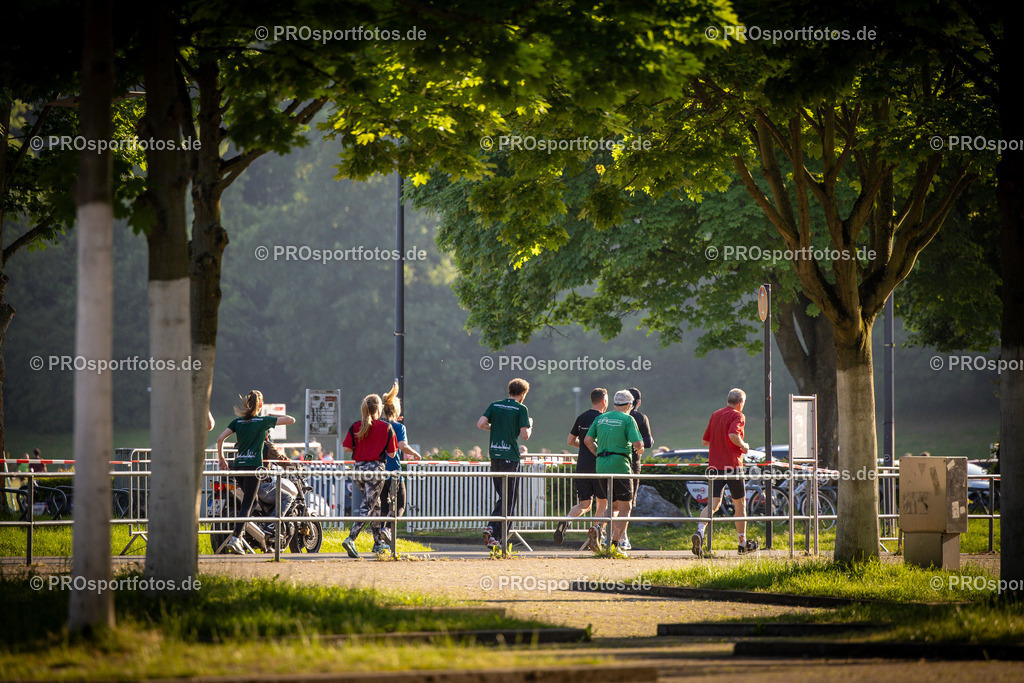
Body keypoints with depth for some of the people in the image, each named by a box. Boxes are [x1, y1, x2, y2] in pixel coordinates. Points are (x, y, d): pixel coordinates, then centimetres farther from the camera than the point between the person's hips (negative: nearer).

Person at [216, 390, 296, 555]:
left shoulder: (238, 421, 9)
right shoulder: (263, 421, -1)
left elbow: (220, 438, 3)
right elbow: (291, 420, 5)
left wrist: (221, 458, 15)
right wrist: (273, 416, 19)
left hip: (238, 465, 5)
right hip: (253, 466, -5)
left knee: (251, 500, 21)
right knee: (247, 504, -6)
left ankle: (238, 534, 15)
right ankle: (234, 539, -19)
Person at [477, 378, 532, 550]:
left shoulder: (495, 405, 9)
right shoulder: (521, 409, -5)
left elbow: (480, 423, -2)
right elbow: (525, 435, -9)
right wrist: (530, 426, 12)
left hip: (494, 456, 5)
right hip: (510, 457, -5)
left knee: (503, 497, 17)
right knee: (508, 500, 1)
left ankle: (490, 527, 3)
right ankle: (495, 536, -7)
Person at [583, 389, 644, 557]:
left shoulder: (600, 418, 12)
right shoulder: (628, 420, -4)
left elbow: (587, 440, 9)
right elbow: (637, 444, -12)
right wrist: (640, 449, 11)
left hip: (601, 466, 5)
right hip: (620, 466, -5)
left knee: (613, 506, 16)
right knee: (624, 507, 4)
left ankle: (597, 527, -13)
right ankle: (615, 544, -5)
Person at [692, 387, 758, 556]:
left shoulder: (715, 415, 14)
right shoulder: (738, 416, -7)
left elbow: (705, 440, 18)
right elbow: (733, 435, -26)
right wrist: (744, 446, -8)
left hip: (714, 465, 5)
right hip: (732, 465, -5)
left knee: (713, 503, -1)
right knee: (740, 504, 11)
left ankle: (700, 532, -28)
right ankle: (743, 543, 19)